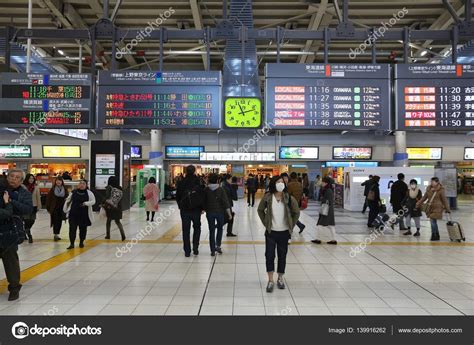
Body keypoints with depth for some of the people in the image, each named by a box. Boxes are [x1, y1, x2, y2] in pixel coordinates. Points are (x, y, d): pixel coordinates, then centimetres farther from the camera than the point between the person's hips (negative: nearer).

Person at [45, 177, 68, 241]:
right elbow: (48, 198, -1)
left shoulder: (64, 189, 3)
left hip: (61, 208, 3)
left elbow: (67, 198, 7)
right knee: (55, 221, -8)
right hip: (54, 208, -3)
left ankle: (57, 234, 20)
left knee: (59, 221, 8)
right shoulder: (52, 189, -3)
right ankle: (56, 234, -6)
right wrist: (48, 208, -3)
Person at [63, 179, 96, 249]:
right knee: (72, 228, -3)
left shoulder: (89, 193, -3)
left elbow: (93, 201, -3)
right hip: (73, 214, 1)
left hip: (84, 215, -1)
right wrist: (65, 209, 15)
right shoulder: (74, 192, 3)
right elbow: (68, 200, 15)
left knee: (83, 229, 9)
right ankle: (72, 244, 3)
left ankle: (81, 242, 26)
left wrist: (86, 203, -18)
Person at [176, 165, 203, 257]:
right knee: (197, 228, 17)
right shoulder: (198, 182, -9)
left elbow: (177, 197, 5)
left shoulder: (181, 183, -1)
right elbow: (203, 196, -8)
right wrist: (202, 207, 3)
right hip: (196, 209, -1)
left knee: (186, 230, 8)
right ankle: (195, 248, 8)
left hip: (184, 210, 1)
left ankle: (187, 251, 9)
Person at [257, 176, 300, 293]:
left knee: (282, 255, 10)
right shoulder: (267, 197, -8)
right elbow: (260, 210, 6)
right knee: (269, 255, -2)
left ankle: (280, 278, 27)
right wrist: (265, 223, 2)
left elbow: (296, 213, 6)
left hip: (284, 232, 1)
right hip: (271, 232, -1)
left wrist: (291, 225, 3)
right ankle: (270, 280, 8)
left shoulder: (289, 198, -7)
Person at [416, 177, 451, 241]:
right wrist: (418, 204, 13)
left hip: (437, 208, -6)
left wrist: (447, 209, -1)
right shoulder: (429, 188, 8)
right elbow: (424, 197, 16)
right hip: (430, 208, 6)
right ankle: (437, 235, 26)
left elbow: (444, 200, -5)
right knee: (433, 222, 13)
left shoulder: (441, 190, -9)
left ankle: (434, 235, 3)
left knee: (433, 221, -11)